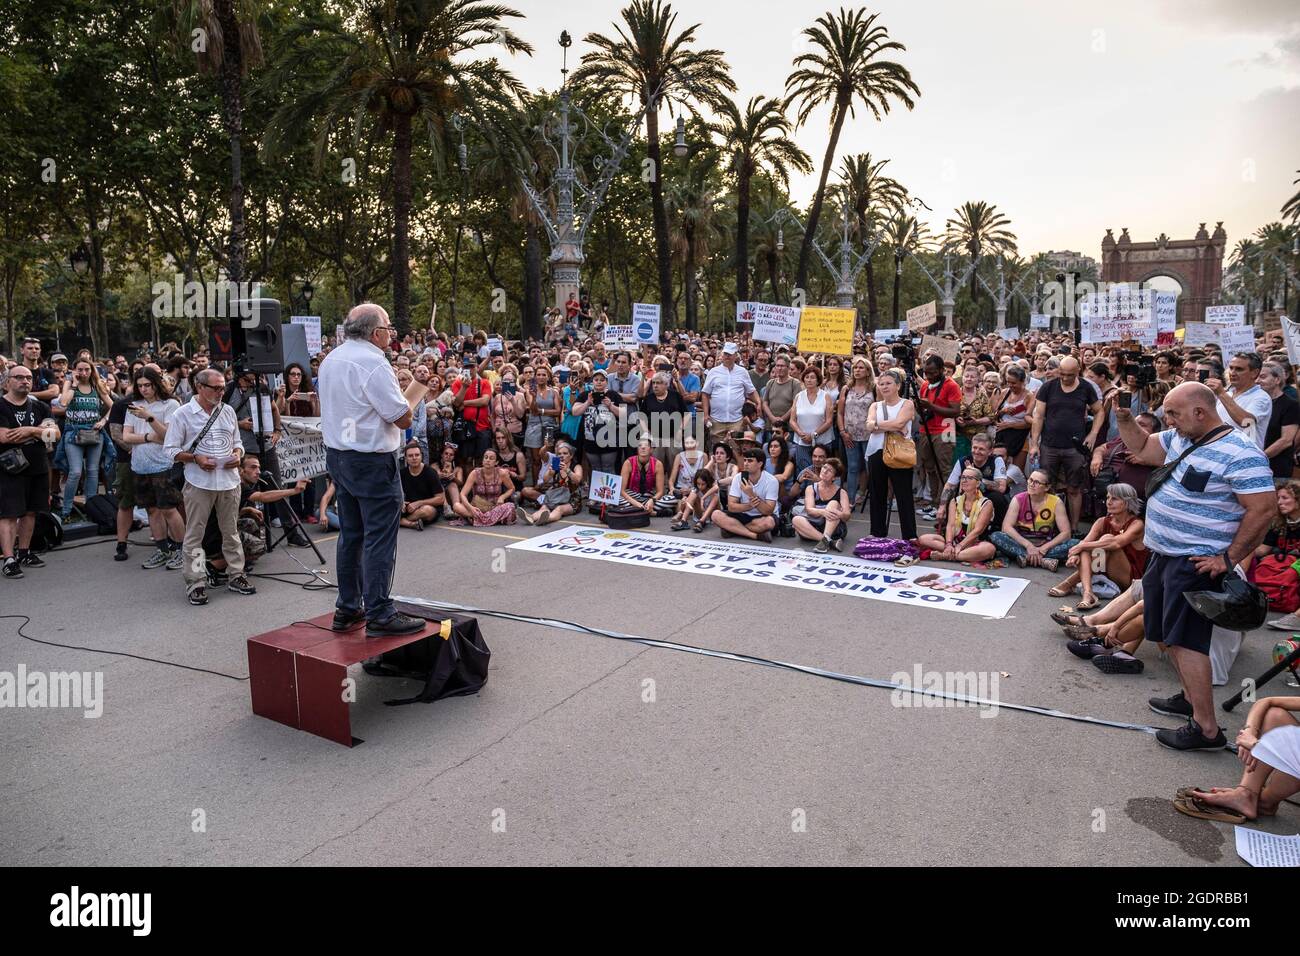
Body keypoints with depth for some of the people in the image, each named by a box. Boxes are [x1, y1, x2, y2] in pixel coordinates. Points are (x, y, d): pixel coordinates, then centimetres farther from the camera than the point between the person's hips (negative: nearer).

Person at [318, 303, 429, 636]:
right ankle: (379, 614, 0)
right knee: (379, 537, -4)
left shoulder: (331, 359, 12)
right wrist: (416, 388, 2)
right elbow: (403, 418, -17)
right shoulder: (373, 363, -16)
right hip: (372, 461, -9)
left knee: (350, 533, 15)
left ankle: (347, 609, 21)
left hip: (337, 455, 9)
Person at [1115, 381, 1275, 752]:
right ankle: (1190, 698, 33)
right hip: (1163, 554, 9)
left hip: (1195, 564, -9)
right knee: (1170, 634, 18)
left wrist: (1229, 559, -18)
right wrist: (1124, 419, 4)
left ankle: (1206, 729, -3)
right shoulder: (1181, 438, 7)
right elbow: (1141, 449, 22)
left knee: (1185, 640, -9)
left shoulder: (1239, 453, -19)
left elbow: (1263, 509, -21)